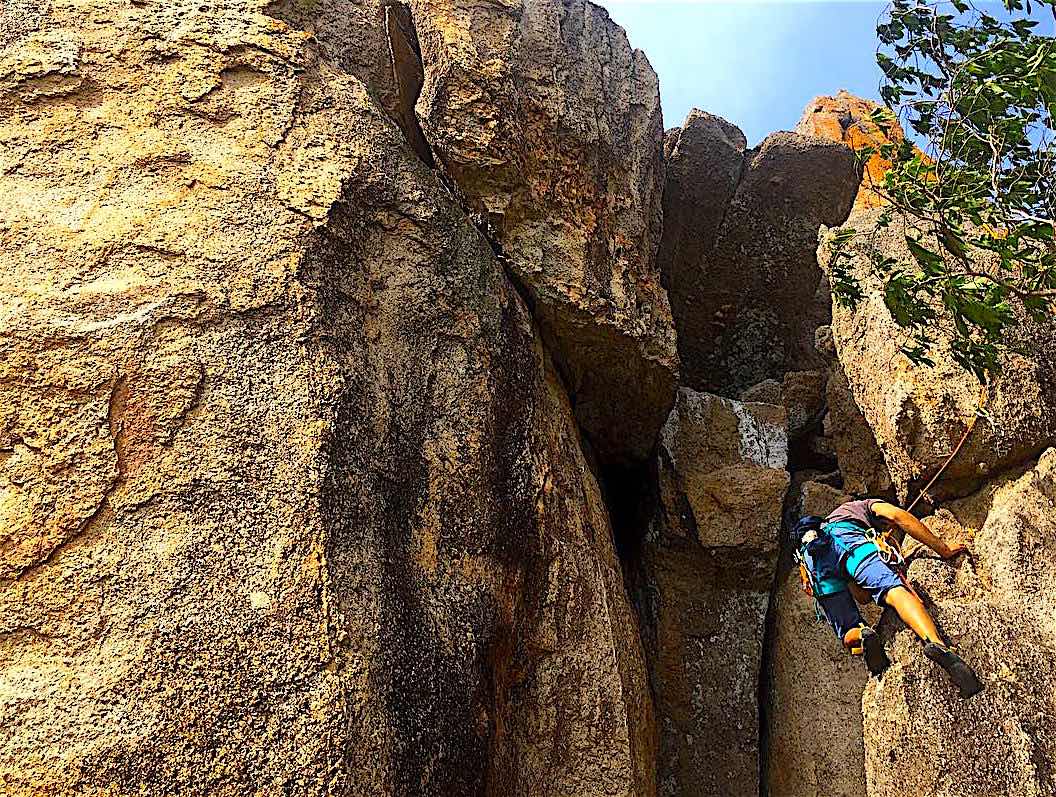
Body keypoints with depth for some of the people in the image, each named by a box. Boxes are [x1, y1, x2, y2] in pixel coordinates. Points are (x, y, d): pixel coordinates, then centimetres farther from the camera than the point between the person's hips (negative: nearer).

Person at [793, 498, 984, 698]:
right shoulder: (868, 505, 38)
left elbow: (863, 596, 37)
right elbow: (898, 516, 12)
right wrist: (942, 549, 15)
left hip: (812, 558, 5)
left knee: (850, 635, 8)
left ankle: (862, 636, -26)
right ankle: (937, 644, -50)